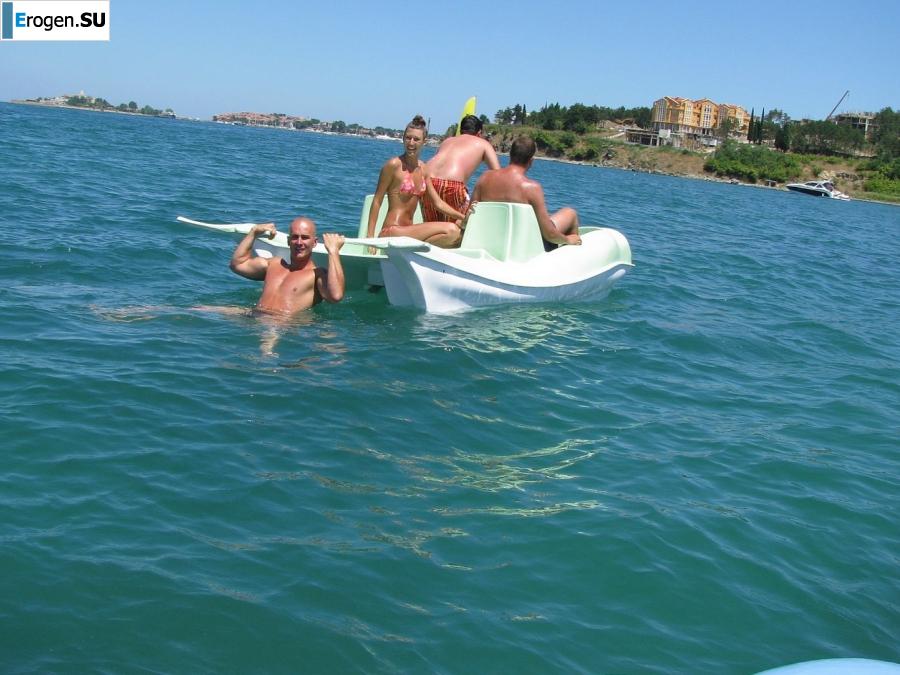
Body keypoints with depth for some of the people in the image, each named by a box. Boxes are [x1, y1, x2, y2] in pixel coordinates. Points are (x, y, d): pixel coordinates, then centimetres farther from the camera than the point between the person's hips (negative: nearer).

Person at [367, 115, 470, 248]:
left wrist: (463, 217, -4)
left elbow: (438, 202, 12)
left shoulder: (423, 168, 13)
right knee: (451, 230, -21)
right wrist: (370, 237, -12)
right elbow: (377, 201, -7)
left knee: (458, 234, -7)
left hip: (409, 230, 7)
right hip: (393, 231, -7)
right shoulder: (394, 164, -7)